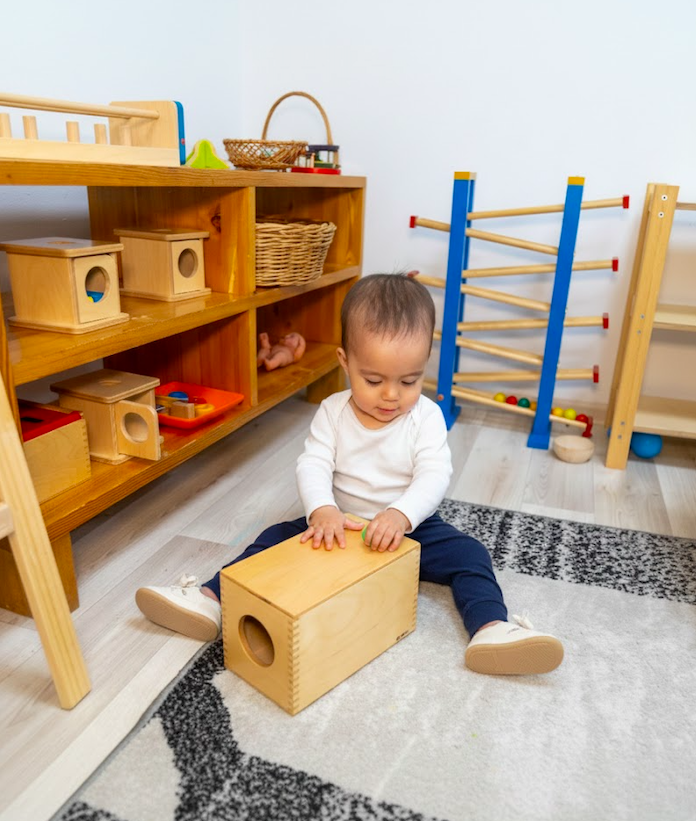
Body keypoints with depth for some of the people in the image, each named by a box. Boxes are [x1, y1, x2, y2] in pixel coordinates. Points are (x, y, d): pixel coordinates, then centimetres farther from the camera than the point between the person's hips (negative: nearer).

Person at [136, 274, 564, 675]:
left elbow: (435, 476, -23)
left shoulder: (426, 416, -12)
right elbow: (313, 465, -16)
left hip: (411, 526, -1)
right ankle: (212, 599, -16)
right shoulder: (333, 412, -8)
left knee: (469, 554, -21)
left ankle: (491, 628, -31)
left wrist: (400, 515, -43)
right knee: (278, 537, -13)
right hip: (341, 524, 1)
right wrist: (322, 510, -38)